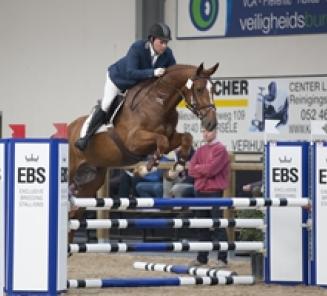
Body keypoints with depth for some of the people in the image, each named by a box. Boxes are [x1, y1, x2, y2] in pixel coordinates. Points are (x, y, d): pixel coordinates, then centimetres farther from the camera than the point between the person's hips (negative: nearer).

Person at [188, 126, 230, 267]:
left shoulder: (220, 149, -6)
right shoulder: (200, 150, 14)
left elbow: (212, 169, -17)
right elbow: (191, 170, 5)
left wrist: (198, 168, -2)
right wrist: (205, 170, -9)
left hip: (214, 192, -7)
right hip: (200, 192, 7)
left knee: (218, 226, -5)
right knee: (201, 227, 10)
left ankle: (222, 259, -3)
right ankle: (202, 258, 16)